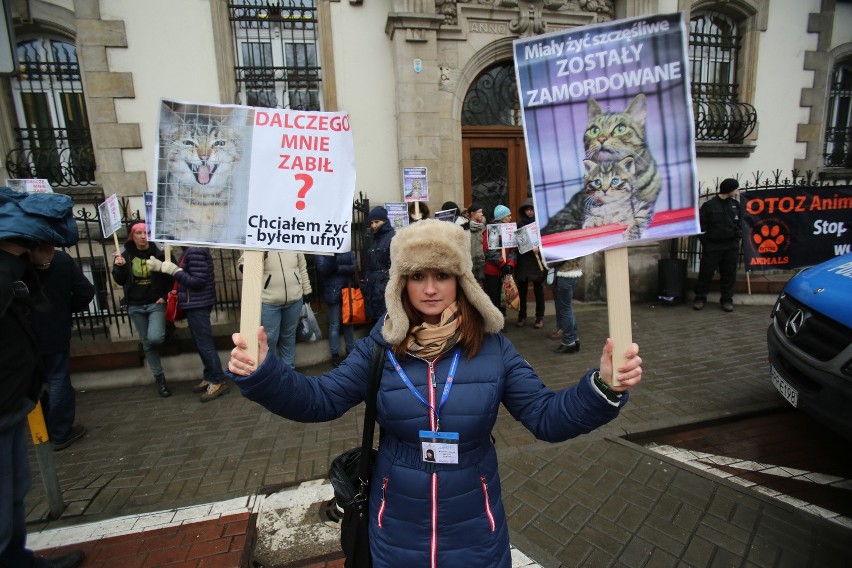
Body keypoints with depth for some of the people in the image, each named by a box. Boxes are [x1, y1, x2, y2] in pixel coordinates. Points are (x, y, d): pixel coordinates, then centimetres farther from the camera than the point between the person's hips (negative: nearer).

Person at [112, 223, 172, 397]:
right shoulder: (126, 255, 2)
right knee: (147, 344, 7)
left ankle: (164, 332, 15)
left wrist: (165, 296, -11)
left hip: (156, 303, -3)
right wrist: (119, 267, -12)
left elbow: (171, 278, -2)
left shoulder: (160, 253, -7)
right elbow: (119, 281, 7)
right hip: (135, 306, 3)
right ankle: (160, 378, 18)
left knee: (154, 338, -23)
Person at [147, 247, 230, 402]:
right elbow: (190, 275, 13)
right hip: (196, 304, 10)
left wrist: (173, 270, -17)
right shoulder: (193, 249, 11)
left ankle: (219, 382, 5)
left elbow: (198, 281, -22)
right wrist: (163, 266, 10)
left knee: (205, 344, -3)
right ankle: (210, 378, 26)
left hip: (197, 305, -10)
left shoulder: (195, 251, -19)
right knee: (201, 344, 16)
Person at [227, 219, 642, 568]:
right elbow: (320, 399, -12)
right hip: (397, 525, 1)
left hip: (473, 526, 0)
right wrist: (262, 373, -29)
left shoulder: (493, 347, -11)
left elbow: (547, 416, -11)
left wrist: (603, 387, -28)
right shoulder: (380, 347, -11)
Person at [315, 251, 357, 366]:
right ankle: (335, 355, 13)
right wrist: (331, 254, -24)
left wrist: (338, 268, -12)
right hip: (333, 292, -3)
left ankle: (351, 351, 22)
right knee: (335, 325, 2)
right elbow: (323, 270, -14)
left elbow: (354, 267, -4)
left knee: (349, 323, 11)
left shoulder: (347, 250, 6)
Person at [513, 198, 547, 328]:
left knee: (538, 289, 5)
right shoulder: (519, 224, 8)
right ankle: (522, 316, 19)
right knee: (521, 290, 6)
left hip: (537, 261, -2)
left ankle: (540, 317, 15)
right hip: (522, 261, 2)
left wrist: (539, 247, -23)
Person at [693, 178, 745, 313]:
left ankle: (727, 300, 16)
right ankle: (700, 298, 12)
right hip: (712, 245, -4)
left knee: (729, 274, 7)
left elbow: (740, 224, 15)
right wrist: (705, 242, -9)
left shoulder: (737, 205, 10)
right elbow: (702, 226, -6)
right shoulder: (709, 205, -5)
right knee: (706, 272, 0)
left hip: (731, 246, 4)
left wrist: (737, 238, 4)